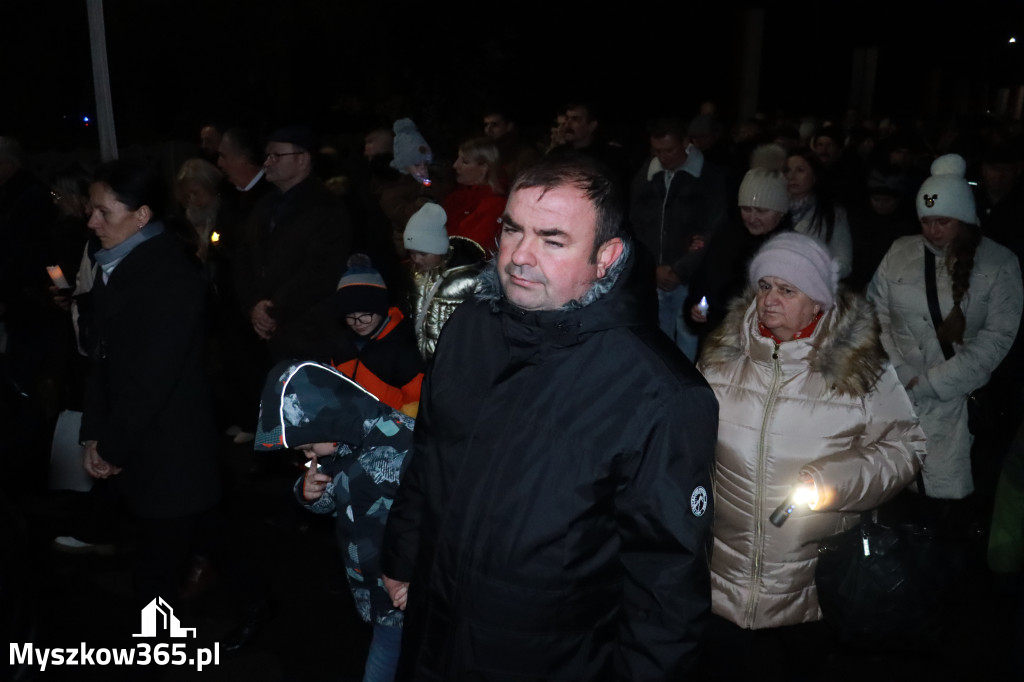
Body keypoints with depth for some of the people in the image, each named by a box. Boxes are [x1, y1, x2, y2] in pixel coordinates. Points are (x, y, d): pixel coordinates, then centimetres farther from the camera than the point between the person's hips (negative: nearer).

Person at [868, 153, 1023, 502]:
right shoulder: (900, 252, 4)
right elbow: (876, 314, 4)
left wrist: (932, 382, -11)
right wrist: (899, 372, -8)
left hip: (955, 397, -2)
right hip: (897, 392, 2)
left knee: (944, 492, -3)